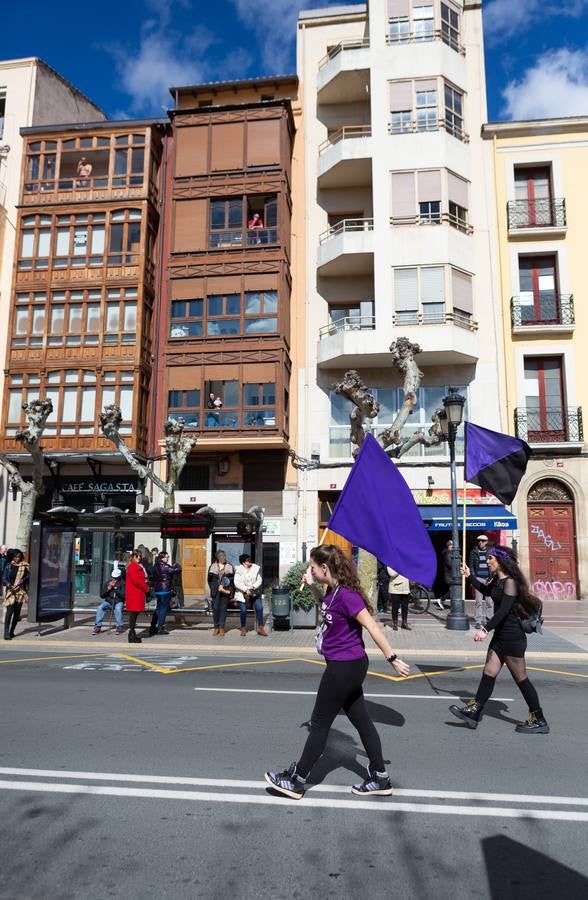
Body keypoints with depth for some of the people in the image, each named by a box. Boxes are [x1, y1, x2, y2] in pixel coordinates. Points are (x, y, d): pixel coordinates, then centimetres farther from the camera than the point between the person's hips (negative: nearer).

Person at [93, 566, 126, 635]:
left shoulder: (122, 583, -4)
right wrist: (108, 589, -10)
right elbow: (102, 595, 7)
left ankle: (120, 627, -20)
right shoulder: (108, 582, 7)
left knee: (118, 609, -35)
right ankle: (98, 626, -18)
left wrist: (115, 588, -19)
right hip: (108, 601, 3)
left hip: (118, 602, -3)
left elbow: (123, 595, -15)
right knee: (100, 608, -25)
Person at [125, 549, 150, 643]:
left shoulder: (139, 567, 20)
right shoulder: (132, 567, -12)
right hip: (134, 594, -10)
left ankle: (132, 634, 17)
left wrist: (146, 585, 5)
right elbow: (136, 581, -19)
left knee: (135, 613, 12)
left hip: (138, 593, 10)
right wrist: (146, 588, -9)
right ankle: (132, 636, -5)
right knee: (133, 613, -7)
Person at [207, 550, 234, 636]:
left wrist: (229, 590, -4)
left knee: (223, 609, -3)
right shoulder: (212, 567, 9)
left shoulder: (230, 567, 10)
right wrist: (217, 588, -3)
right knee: (215, 608, -5)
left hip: (225, 591, 0)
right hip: (215, 592, 0)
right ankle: (216, 627, 6)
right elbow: (209, 580, 7)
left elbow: (233, 580, 8)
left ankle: (221, 628, 0)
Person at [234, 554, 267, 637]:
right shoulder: (239, 570, -9)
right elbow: (237, 583, -15)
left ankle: (260, 628, 1)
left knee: (259, 608, -8)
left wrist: (253, 587, -19)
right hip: (242, 593, -2)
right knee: (243, 610, -2)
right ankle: (243, 628, 18)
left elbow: (259, 580, -2)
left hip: (255, 592, 2)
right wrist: (246, 589, -25)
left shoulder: (256, 568, -1)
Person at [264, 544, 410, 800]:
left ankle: (296, 781, 20)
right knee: (361, 720, 17)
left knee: (320, 723, 5)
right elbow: (328, 607, 27)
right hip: (346, 666, 9)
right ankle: (380, 778, 28)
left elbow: (372, 627, -22)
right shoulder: (333, 590, 3)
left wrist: (393, 659, -18)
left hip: (344, 668, -9)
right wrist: (312, 587, 13)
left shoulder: (346, 594, -24)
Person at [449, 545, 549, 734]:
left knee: (520, 678, 1)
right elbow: (486, 591, 30)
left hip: (512, 637, -9)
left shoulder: (510, 582, -18)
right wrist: (470, 576, 24)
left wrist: (486, 629, -33)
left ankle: (539, 721, 14)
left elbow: (504, 610, -27)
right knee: (489, 673, 9)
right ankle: (473, 712, 12)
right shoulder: (497, 579, 9)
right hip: (500, 635, 9)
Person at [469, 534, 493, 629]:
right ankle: (478, 621, 3)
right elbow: (471, 565, 6)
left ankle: (489, 620, 12)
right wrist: (473, 577, -2)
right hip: (479, 578, 0)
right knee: (479, 601, -2)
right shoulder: (474, 552, 6)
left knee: (489, 601, 2)